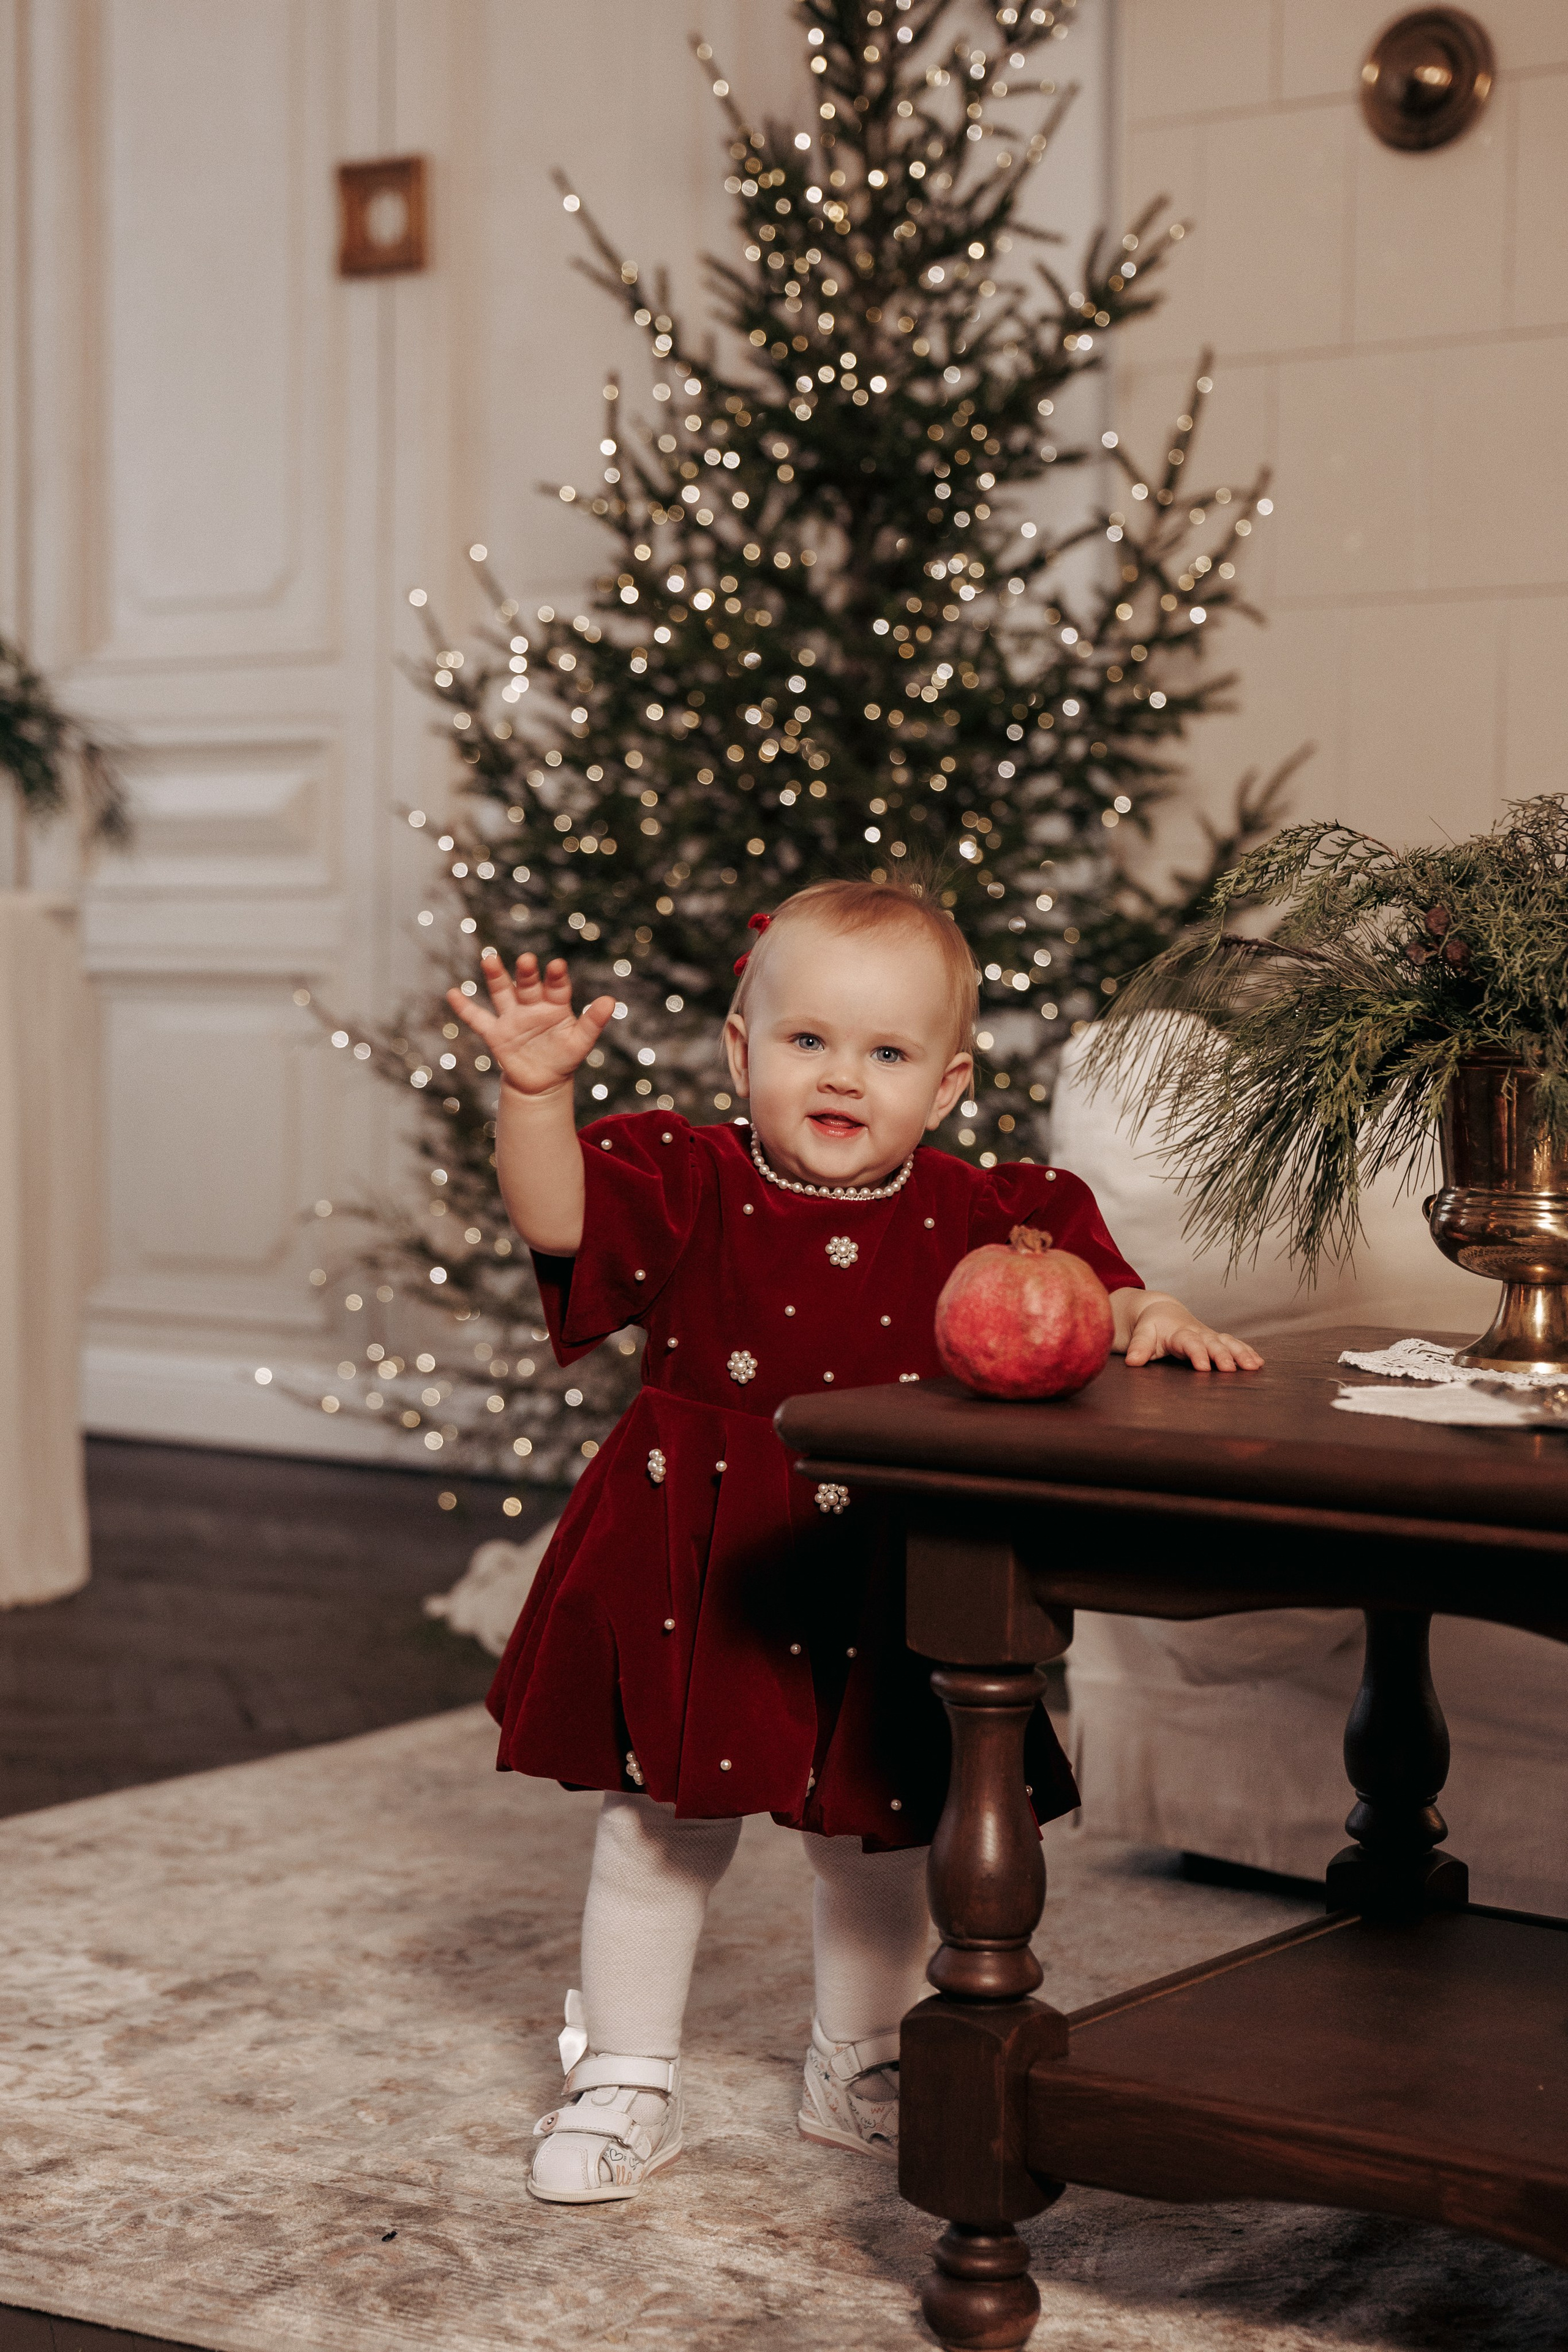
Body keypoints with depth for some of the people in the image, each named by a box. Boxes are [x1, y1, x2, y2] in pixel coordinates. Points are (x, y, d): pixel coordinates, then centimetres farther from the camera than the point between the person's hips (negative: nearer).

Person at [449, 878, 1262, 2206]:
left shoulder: (974, 1222, -4)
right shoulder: (689, 1187, -10)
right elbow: (558, 1213, -22)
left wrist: (1151, 1321, -17)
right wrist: (535, 1091, -37)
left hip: (885, 1586, 2)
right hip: (697, 1577, -2)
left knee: (881, 1831, 16)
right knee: (662, 1823, 9)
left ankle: (862, 2069, 38)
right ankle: (625, 2082, 26)